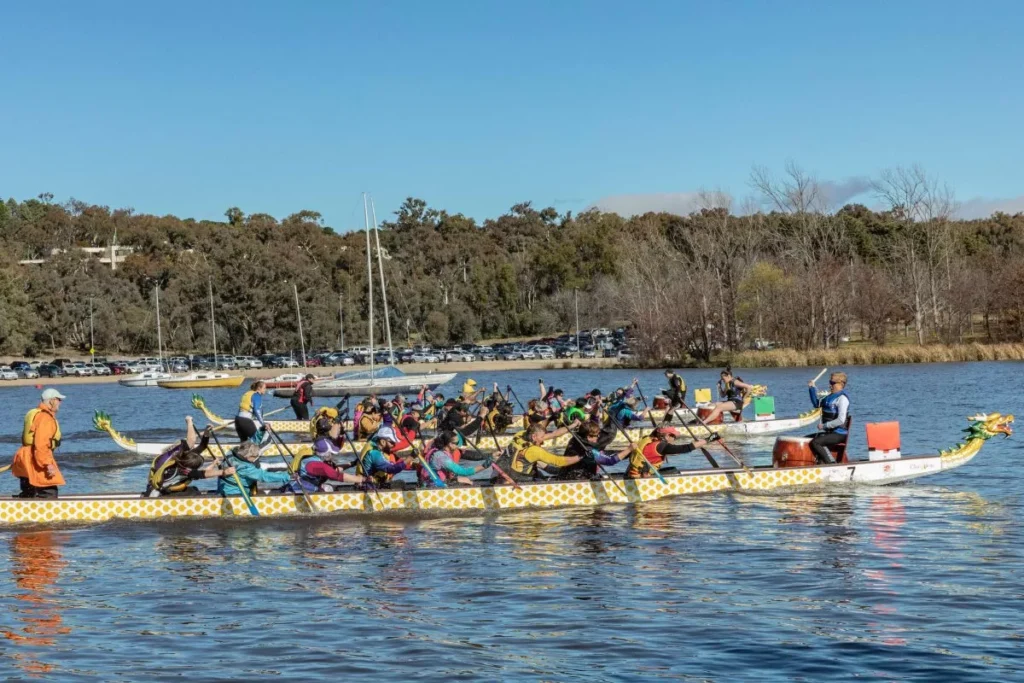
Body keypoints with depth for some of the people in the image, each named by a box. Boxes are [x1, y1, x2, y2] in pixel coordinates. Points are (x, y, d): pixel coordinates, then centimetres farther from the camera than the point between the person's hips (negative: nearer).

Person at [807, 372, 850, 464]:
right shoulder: (830, 396, 14)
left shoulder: (842, 398, -14)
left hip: (839, 434, -10)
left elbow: (841, 420, -22)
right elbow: (817, 404, 29)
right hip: (829, 432, 10)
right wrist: (813, 388, 16)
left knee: (815, 442, -28)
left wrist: (824, 425, -19)